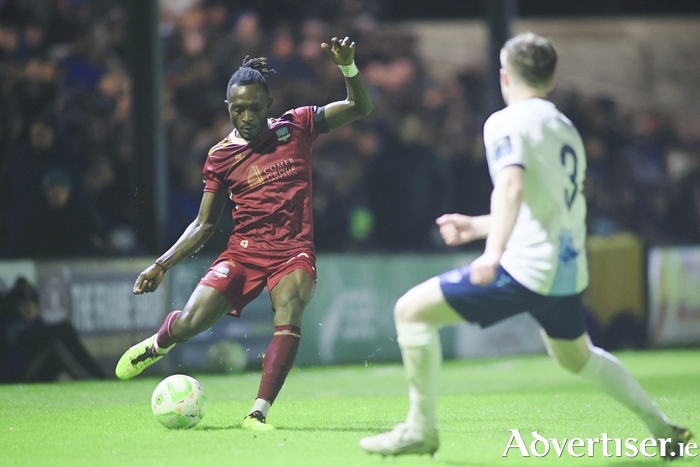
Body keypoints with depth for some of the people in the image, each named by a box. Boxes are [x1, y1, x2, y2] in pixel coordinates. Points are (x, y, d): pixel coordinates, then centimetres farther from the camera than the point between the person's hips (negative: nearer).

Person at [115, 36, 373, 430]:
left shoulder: (296, 127, 4)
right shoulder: (221, 157, 5)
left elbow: (361, 107, 4)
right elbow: (205, 224, 12)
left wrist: (348, 66, -15)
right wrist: (162, 265, 3)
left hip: (294, 253, -1)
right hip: (244, 250, 1)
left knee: (289, 320, -30)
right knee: (188, 324, -11)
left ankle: (259, 413, -30)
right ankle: (155, 346, 26)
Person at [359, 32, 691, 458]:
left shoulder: (505, 123, -5)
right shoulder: (566, 128, 20)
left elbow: (512, 186, -23)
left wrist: (494, 251, -35)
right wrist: (479, 226, 33)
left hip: (526, 268, -8)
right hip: (568, 270, 8)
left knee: (411, 310, -2)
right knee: (576, 356, 32)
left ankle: (421, 429, -3)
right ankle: (664, 429, 34)